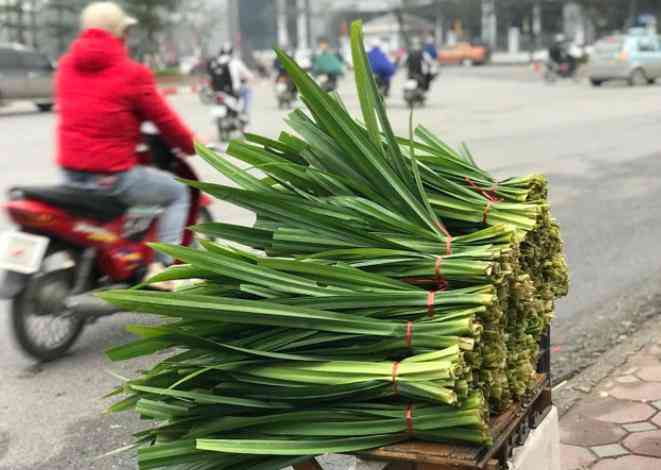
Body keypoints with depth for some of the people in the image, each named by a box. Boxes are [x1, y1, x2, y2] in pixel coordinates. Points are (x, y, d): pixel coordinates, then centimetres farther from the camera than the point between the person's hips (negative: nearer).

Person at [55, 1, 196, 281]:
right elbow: (164, 119, -3)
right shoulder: (132, 73, -10)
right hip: (112, 175, -7)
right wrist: (190, 146, 15)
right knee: (178, 192, 13)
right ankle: (161, 266, 1)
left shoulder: (67, 66, 8)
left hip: (70, 171, 7)